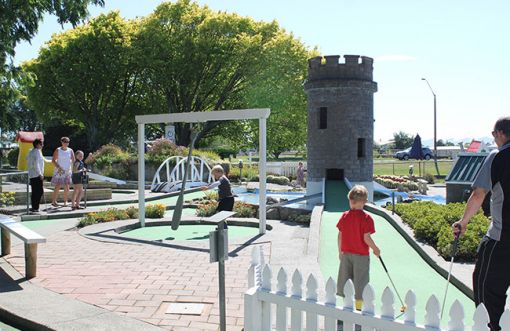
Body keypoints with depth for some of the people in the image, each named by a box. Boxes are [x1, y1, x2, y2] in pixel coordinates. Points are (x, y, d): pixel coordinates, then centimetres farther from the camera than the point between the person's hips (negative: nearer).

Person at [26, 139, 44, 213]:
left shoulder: (31, 152, 17)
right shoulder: (37, 152, -11)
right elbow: (36, 164, -18)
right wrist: (40, 174, -15)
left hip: (31, 175, 10)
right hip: (37, 175, -10)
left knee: (34, 192, 11)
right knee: (40, 191, -8)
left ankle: (34, 207, 13)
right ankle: (35, 207, -10)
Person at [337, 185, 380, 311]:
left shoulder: (344, 216, -2)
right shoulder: (366, 218, -15)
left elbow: (340, 235, 1)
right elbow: (366, 238, -16)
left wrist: (340, 251, 13)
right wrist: (376, 249, 0)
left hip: (346, 254, 4)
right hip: (361, 255, -4)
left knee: (345, 281, 15)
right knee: (360, 282, 7)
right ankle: (358, 308, 13)